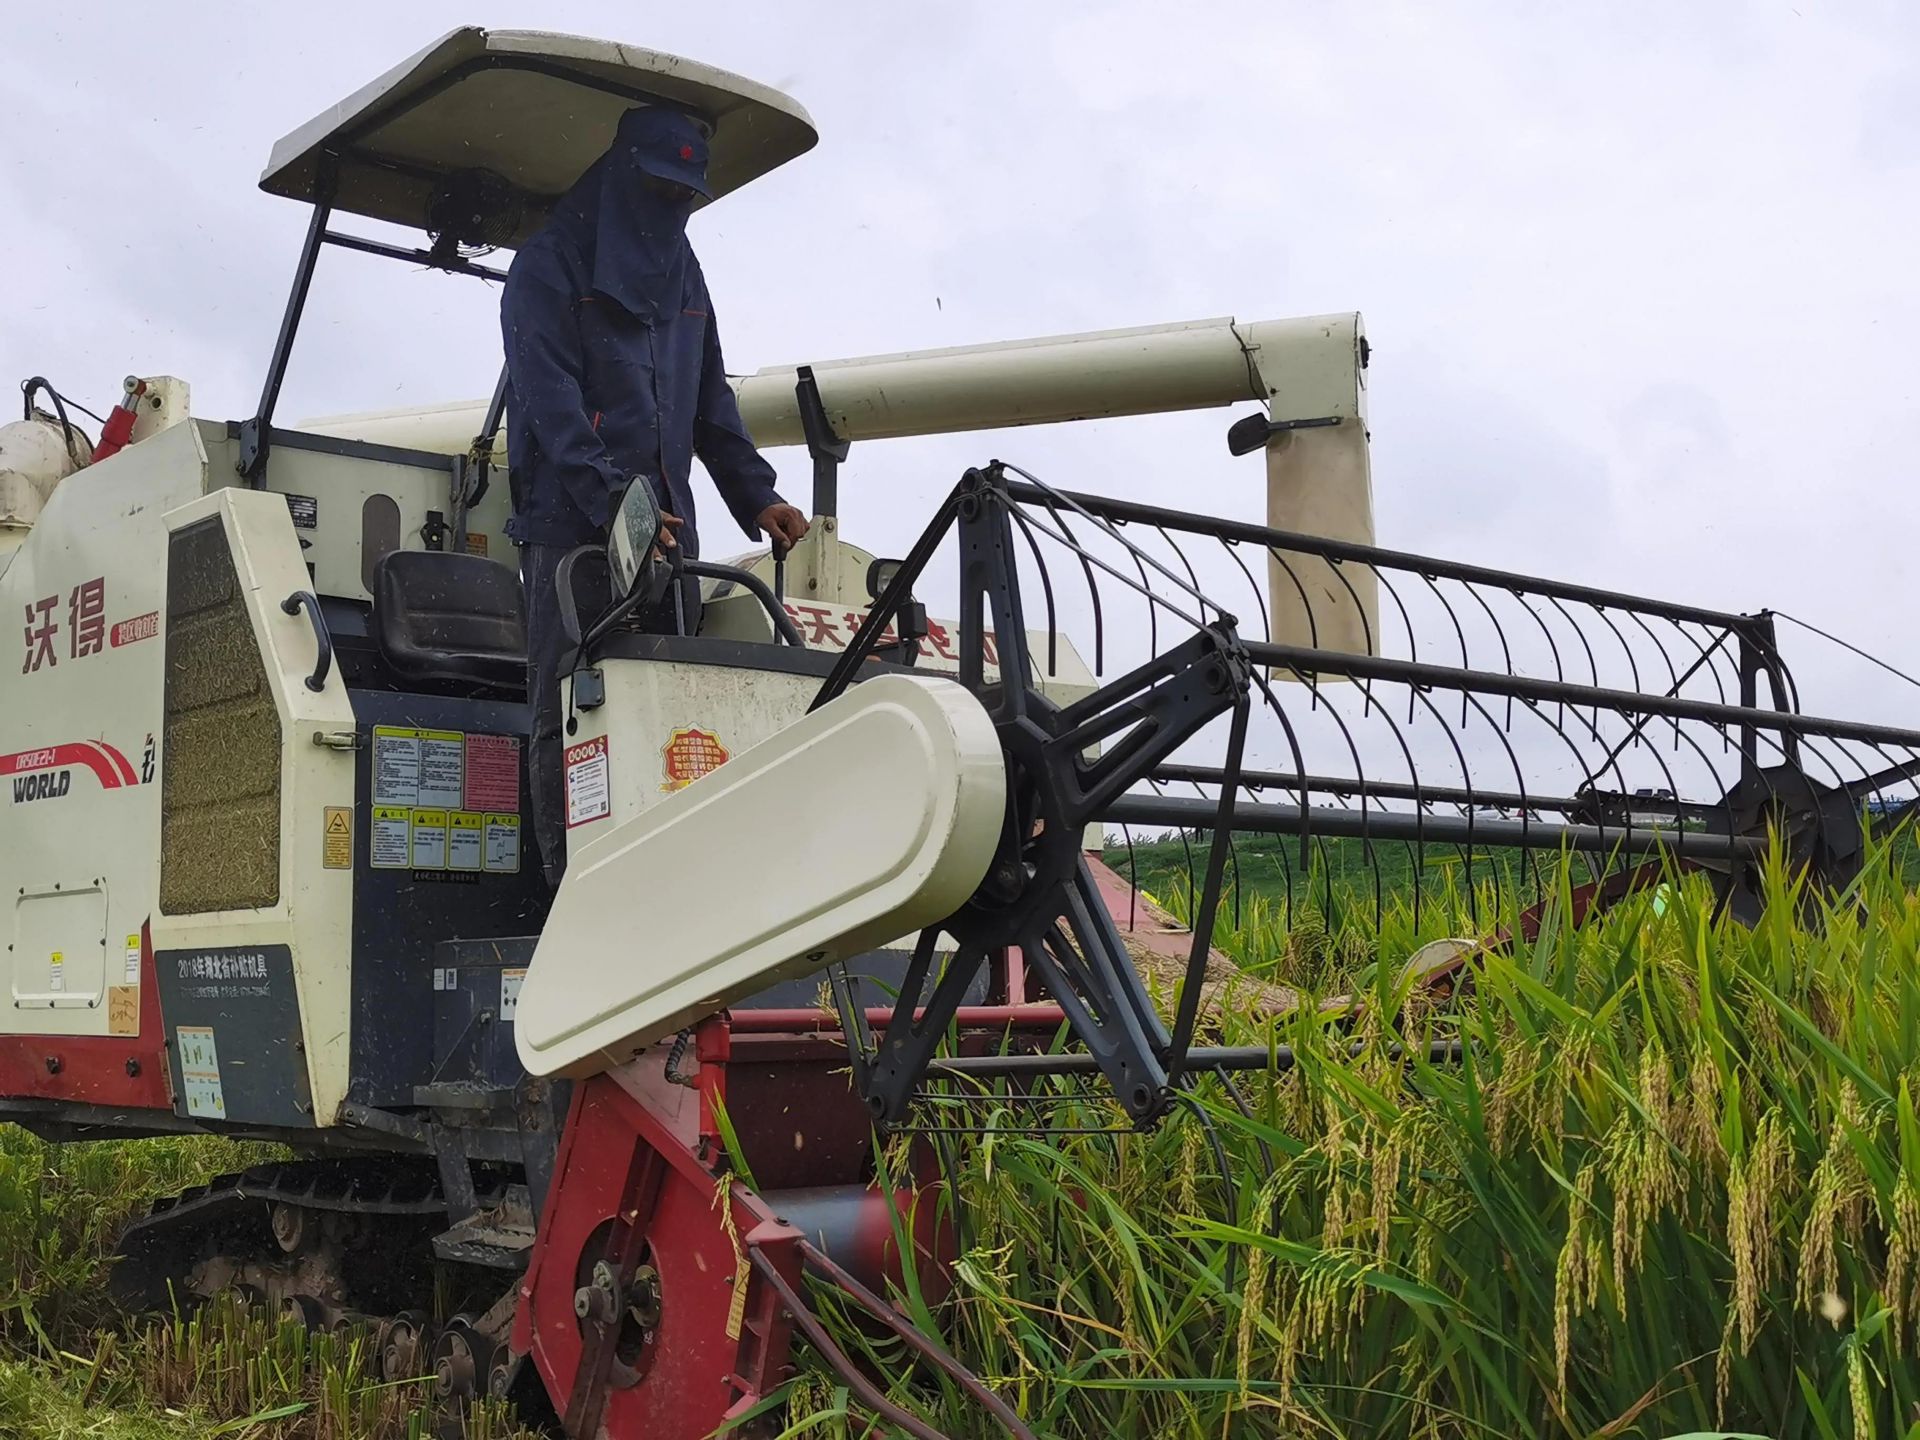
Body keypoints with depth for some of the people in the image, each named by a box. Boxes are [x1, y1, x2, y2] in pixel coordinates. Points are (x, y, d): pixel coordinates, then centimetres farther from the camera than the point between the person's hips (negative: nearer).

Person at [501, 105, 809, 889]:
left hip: (665, 526, 6)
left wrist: (754, 495, 7)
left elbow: (710, 399, 21)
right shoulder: (549, 266, 3)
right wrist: (612, 500, -21)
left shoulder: (682, 276, 22)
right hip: (570, 523, -5)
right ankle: (572, 882, -6)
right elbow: (551, 399, -9)